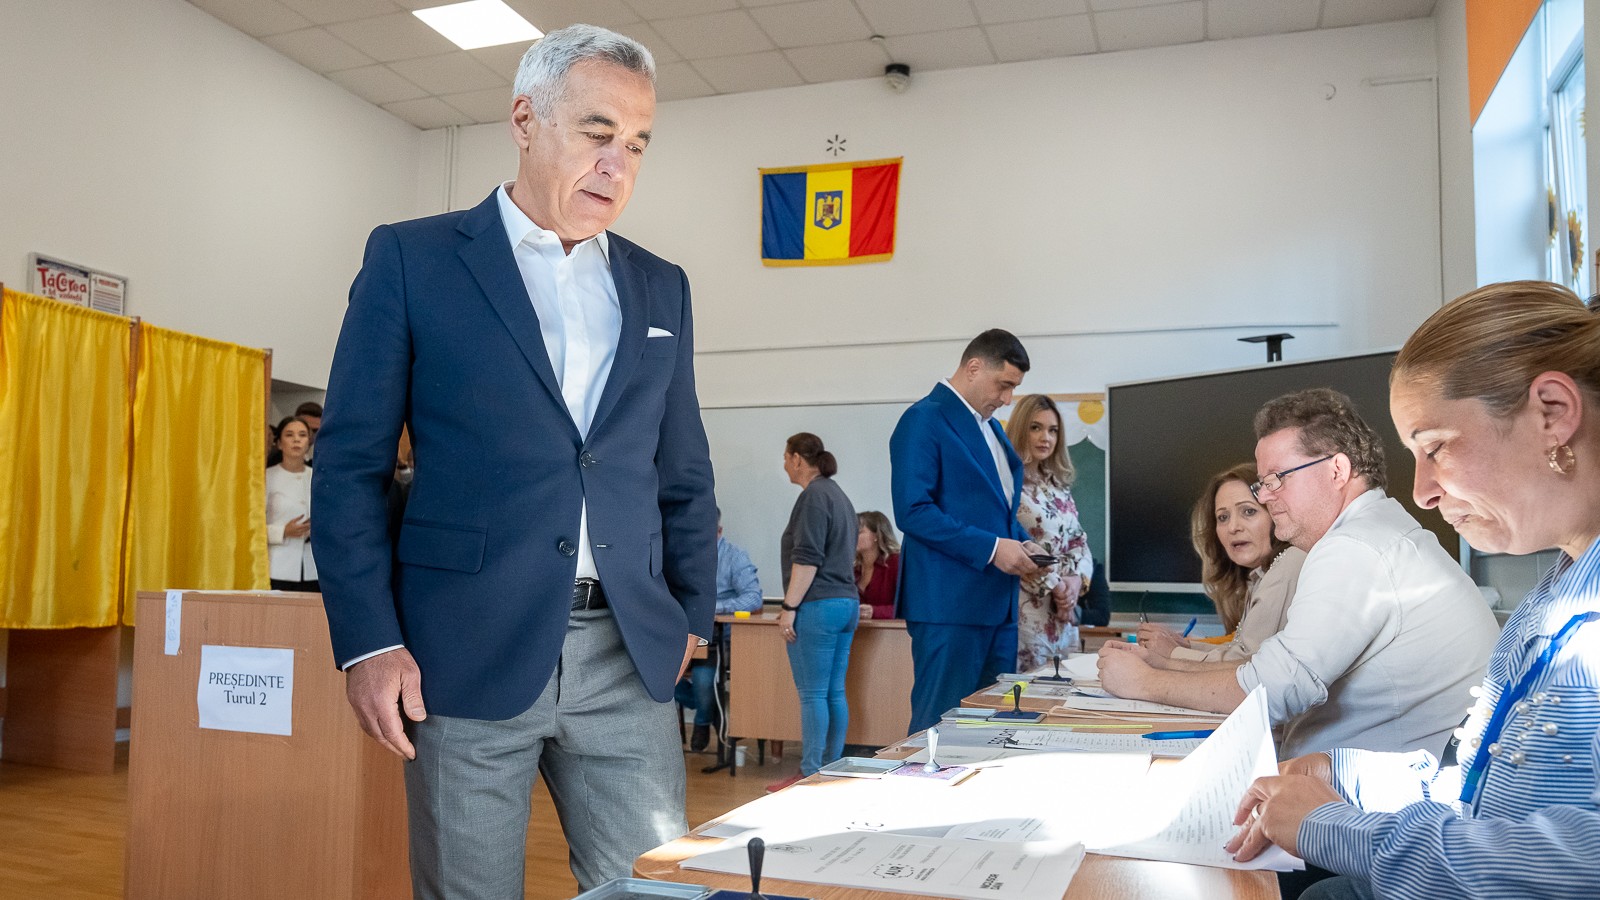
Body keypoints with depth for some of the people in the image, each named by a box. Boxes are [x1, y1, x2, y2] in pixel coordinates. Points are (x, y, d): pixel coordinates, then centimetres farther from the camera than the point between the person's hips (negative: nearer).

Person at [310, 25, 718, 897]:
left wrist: (691, 615, 10)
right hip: (467, 656, -3)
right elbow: (350, 462, -1)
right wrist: (367, 640, -7)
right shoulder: (411, 258, 2)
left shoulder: (660, 287, 12)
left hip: (629, 659, 3)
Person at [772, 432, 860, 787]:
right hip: (847, 601, 9)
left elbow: (807, 558, -18)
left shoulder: (814, 496, -10)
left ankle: (811, 774, -3)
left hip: (818, 606, -9)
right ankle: (832, 769, 14)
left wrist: (790, 606, -16)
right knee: (835, 692, 10)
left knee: (812, 694, -6)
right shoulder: (839, 496, 20)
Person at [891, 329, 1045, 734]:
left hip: (998, 603, 9)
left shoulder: (990, 426, 19)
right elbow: (912, 510, -19)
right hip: (950, 604, -9)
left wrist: (1020, 543, 7)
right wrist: (991, 547, -19)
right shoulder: (924, 420, -9)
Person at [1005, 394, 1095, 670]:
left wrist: (1077, 579, -5)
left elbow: (1079, 540, 14)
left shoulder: (1059, 485, 15)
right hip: (1027, 611, -8)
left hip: (1063, 610, 8)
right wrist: (1053, 586, -15)